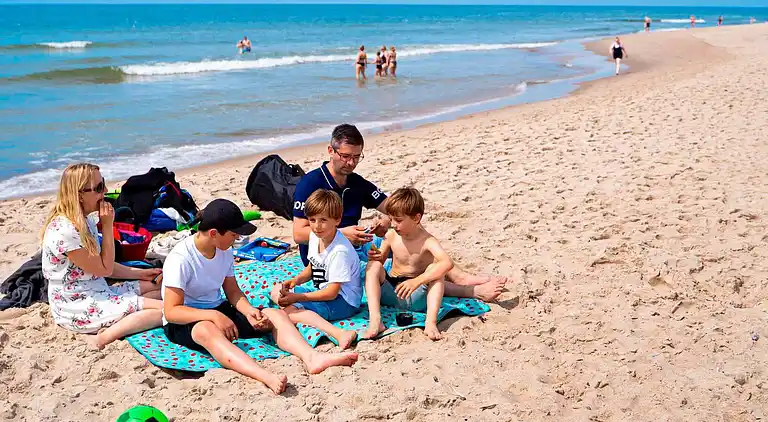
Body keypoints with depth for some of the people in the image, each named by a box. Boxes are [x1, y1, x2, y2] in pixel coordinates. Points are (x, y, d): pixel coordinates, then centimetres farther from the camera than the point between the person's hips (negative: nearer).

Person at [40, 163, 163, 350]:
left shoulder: (85, 220, 6)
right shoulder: (65, 230, -23)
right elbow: (104, 269, -16)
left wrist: (140, 273, 12)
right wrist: (108, 226, -15)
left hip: (95, 294, 10)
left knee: (158, 287, 10)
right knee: (162, 309, -17)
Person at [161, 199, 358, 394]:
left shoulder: (225, 252, 2)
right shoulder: (180, 259, -19)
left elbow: (233, 291, 7)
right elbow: (171, 311, -23)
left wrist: (249, 311, -15)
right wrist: (214, 316, -35)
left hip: (219, 310, 7)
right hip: (183, 321, -7)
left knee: (276, 315, -14)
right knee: (208, 331, -43)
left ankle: (311, 357, -41)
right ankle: (266, 377, -64)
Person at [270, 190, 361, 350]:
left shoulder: (340, 251, -25)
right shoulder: (315, 236, 1)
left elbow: (332, 292, -23)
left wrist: (297, 297, -21)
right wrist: (295, 280, -2)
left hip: (343, 301, -10)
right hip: (323, 292, 10)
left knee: (289, 312, -29)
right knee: (276, 292, 14)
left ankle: (340, 334, -45)